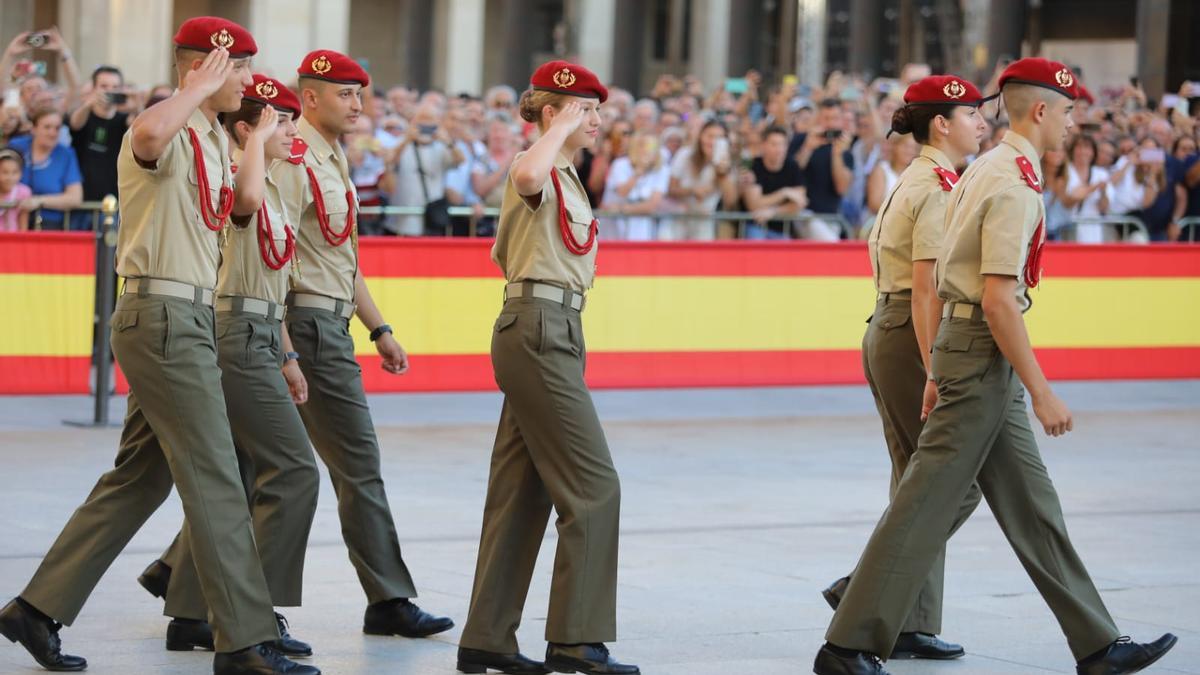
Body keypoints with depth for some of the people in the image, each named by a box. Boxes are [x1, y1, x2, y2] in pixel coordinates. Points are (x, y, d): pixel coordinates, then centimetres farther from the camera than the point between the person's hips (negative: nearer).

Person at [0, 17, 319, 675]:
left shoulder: (212, 137, 19)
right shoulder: (170, 132, -13)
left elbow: (237, 206, 30)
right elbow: (148, 134, -39)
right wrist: (201, 88, -25)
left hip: (186, 319, 10)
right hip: (163, 316, -10)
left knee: (138, 478, 13)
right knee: (214, 479, -8)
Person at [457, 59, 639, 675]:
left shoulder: (564, 174, 21)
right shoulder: (539, 170, -11)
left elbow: (505, 254, 29)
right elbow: (526, 175, -38)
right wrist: (561, 127, -23)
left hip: (545, 332, 10)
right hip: (540, 330, -10)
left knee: (522, 492, 9)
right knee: (593, 484, -10)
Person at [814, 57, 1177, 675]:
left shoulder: (982, 171, 14)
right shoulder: (1016, 186, -17)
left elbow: (941, 277, 18)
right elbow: (998, 301, -22)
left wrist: (939, 373, 22)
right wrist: (1041, 392, -19)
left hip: (962, 341, 10)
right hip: (983, 352, -10)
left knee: (1030, 504, 11)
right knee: (927, 504, -6)